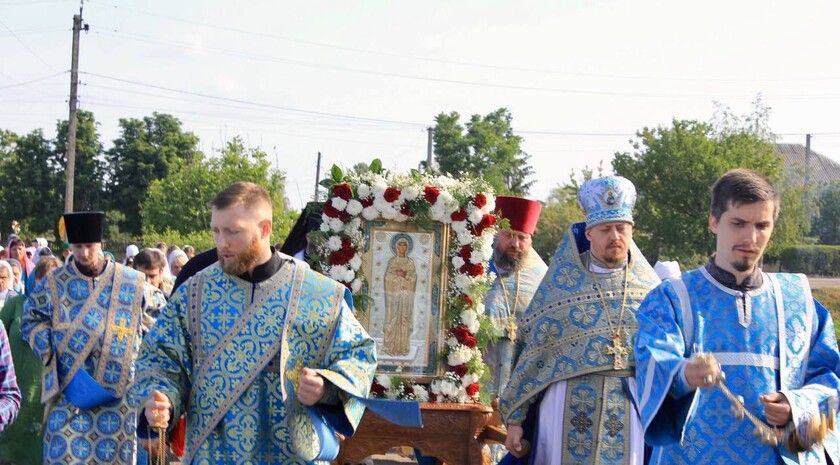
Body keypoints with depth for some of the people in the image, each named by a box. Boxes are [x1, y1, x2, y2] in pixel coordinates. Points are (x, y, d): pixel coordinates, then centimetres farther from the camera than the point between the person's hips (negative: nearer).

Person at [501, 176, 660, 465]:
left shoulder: (649, 288, 7)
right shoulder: (561, 283, 4)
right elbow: (534, 352, 4)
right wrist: (515, 417, 1)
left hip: (632, 409, 1)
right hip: (568, 407, -1)